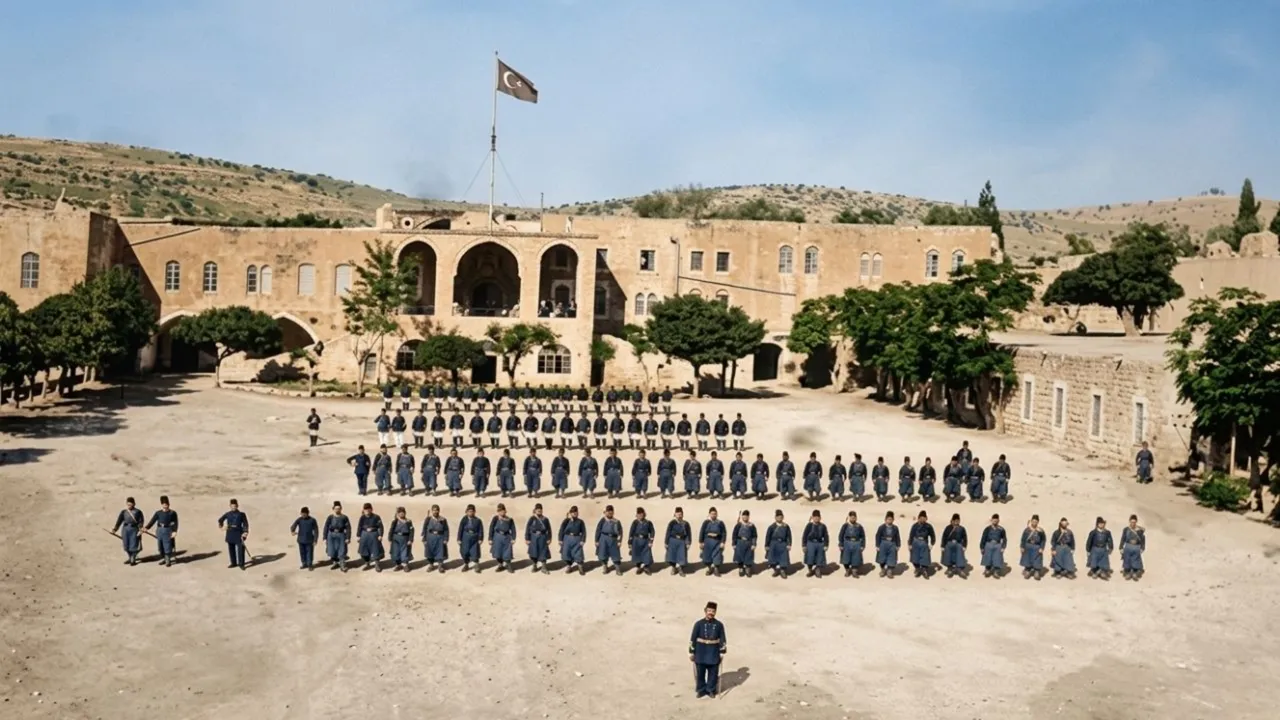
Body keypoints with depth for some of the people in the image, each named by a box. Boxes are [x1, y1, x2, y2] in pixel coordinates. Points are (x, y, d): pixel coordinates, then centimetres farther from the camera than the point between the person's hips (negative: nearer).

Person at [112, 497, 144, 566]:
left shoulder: (138, 512, -2)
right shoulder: (123, 512, 7)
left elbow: (140, 522, -4)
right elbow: (119, 521, 2)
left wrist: (140, 530, -13)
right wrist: (115, 529, -8)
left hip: (134, 529, -4)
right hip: (125, 529, 4)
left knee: (133, 545, -2)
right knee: (126, 545, 10)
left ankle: (133, 560, 11)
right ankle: (129, 558, 29)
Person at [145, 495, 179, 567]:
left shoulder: (172, 513, -2)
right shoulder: (158, 513, 7)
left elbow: (175, 523, -5)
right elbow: (152, 521, -1)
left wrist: (174, 531, -16)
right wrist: (147, 528, -16)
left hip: (168, 531, -4)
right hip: (159, 530, 4)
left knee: (167, 546, -4)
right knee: (160, 546, 10)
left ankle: (168, 560, 6)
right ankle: (163, 559, 26)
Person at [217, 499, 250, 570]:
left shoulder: (241, 514, -1)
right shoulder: (227, 514, 6)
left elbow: (245, 524, -3)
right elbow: (220, 520, 24)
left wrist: (245, 532, -12)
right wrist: (220, 524, 10)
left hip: (239, 534, -3)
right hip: (230, 534, 3)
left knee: (240, 549, -4)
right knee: (231, 549, 10)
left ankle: (241, 564, 4)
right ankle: (233, 563, 22)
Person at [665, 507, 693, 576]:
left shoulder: (685, 524, -1)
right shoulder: (672, 523, -4)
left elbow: (688, 534, 4)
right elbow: (668, 533, -1)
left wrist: (688, 543, -2)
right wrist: (666, 542, -2)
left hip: (682, 542, 1)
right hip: (673, 541, 0)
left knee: (682, 556, 3)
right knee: (672, 555, 4)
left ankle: (681, 569, 24)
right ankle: (673, 568, 26)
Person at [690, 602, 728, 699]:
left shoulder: (719, 625, -3)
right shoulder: (698, 624, -6)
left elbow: (723, 639, 2)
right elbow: (693, 638, -3)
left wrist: (722, 652, -1)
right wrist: (691, 652, -3)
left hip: (714, 653, 1)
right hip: (701, 653, 0)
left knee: (713, 673, 6)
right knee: (700, 672, 6)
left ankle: (711, 690, 22)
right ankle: (701, 690, 21)